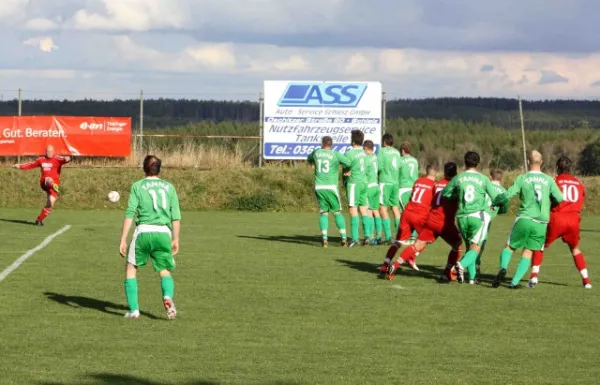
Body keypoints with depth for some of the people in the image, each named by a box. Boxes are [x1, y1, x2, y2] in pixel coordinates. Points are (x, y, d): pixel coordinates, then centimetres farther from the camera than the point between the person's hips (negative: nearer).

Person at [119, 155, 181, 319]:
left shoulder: (138, 186, 6)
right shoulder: (169, 187, 13)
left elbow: (130, 213, -3)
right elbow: (176, 216, 9)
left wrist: (123, 240, -3)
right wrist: (175, 239, 17)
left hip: (144, 231, -2)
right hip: (164, 233, 2)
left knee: (131, 268, 14)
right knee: (165, 272, 13)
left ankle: (134, 309, 6)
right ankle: (167, 296, -18)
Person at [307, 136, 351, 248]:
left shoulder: (316, 152, 6)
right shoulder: (335, 155, -5)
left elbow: (309, 160, 26)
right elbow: (349, 163, -14)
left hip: (319, 187, 2)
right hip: (331, 187, -2)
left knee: (323, 212, 8)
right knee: (337, 212, 7)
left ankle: (324, 238, -5)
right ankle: (343, 238, 1)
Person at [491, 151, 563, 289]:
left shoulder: (523, 178, -2)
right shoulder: (548, 180, 4)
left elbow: (507, 195, -7)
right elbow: (559, 199, 3)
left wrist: (494, 202, 10)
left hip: (524, 219, -1)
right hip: (541, 222, 1)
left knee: (510, 246, 12)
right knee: (528, 252, 9)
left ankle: (503, 269, -14)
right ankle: (515, 282, 1)